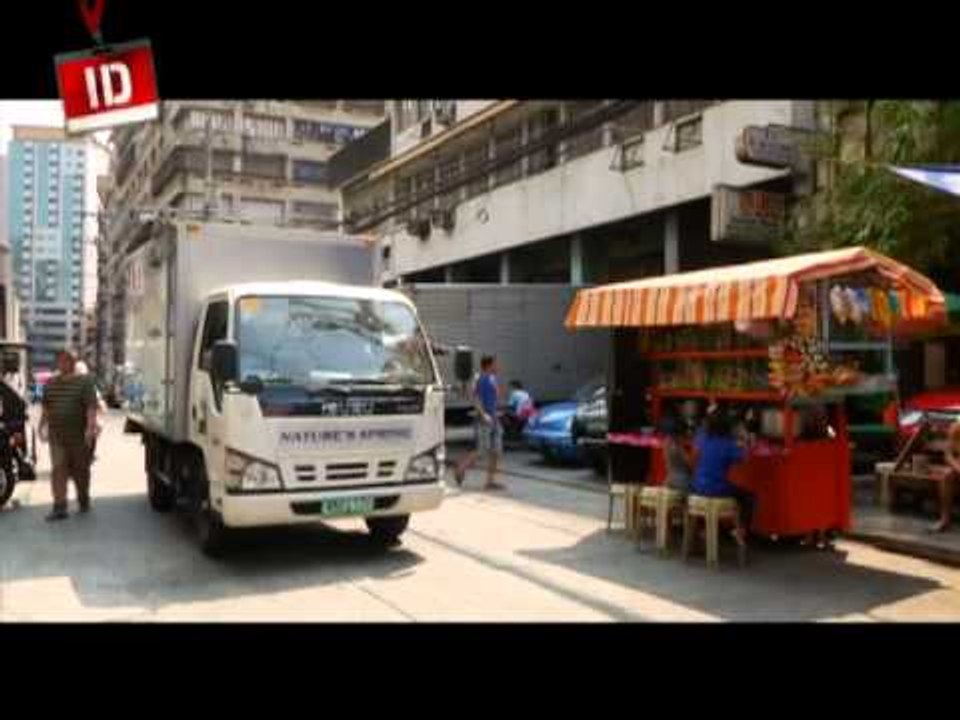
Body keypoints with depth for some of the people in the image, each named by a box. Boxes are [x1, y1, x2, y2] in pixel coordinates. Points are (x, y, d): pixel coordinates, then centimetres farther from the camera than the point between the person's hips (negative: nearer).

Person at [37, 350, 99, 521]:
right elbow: (46, 407, 21)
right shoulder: (51, 383, 11)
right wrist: (42, 425, 19)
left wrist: (91, 428, -23)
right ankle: (59, 508, -7)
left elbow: (91, 407, -14)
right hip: (56, 435, 3)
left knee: (80, 470, 8)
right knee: (59, 470, -6)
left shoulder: (84, 382, -5)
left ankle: (84, 500, 28)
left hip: (79, 436, -3)